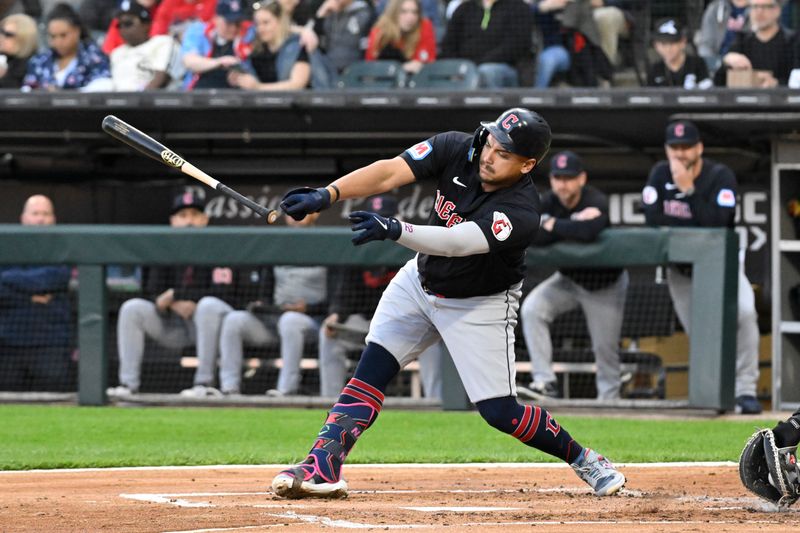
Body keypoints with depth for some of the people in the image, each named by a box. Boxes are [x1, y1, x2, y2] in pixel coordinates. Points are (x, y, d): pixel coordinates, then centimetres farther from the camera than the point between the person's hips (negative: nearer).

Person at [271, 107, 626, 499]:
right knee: (371, 369, -9)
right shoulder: (457, 149, -18)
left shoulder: (521, 212, -32)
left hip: (479, 305, -5)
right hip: (420, 281, 5)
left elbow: (458, 243, -45)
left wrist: (393, 229, -58)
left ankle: (584, 461, 15)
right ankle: (324, 464, -9)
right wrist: (327, 195, -41)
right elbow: (388, 173, -27)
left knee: (500, 412, -5)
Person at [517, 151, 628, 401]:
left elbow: (589, 232, -48)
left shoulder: (597, 202, -27)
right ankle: (545, 382, -20)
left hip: (604, 283, -4)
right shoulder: (549, 201, -12)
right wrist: (574, 226, -33)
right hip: (568, 279, 4)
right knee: (531, 309, -19)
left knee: (605, 347, 0)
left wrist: (553, 225, -32)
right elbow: (530, 236, -27)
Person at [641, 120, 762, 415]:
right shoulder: (660, 174, -2)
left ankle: (745, 390, -22)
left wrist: (689, 189, -27)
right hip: (681, 269, 3)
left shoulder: (720, 176, -13)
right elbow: (653, 219, -12)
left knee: (744, 311, -26)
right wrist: (698, 224, -16)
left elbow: (717, 222, -26)